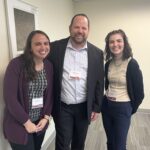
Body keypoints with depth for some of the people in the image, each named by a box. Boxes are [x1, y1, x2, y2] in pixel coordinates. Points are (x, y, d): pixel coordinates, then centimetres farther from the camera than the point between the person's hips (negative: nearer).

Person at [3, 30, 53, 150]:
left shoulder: (49, 66, -1)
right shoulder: (16, 64, -18)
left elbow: (50, 94, 4)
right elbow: (10, 97, -18)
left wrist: (46, 117, -3)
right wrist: (26, 122, -14)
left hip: (40, 121, 5)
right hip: (19, 124, -5)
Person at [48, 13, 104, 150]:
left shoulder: (97, 53, -3)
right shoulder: (55, 47, -8)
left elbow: (99, 82, 1)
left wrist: (96, 107, 2)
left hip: (84, 107, 2)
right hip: (62, 107, -2)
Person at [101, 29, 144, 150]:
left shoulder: (132, 64, -16)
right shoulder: (108, 63, 0)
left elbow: (139, 92, -10)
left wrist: (132, 109, 0)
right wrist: (108, 96, 14)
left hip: (123, 108, -5)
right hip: (106, 106, 5)